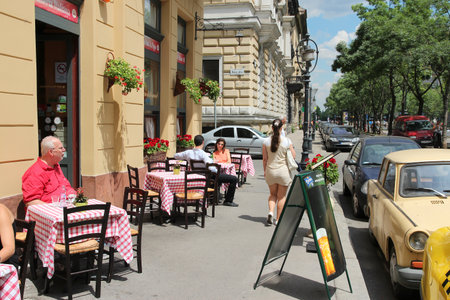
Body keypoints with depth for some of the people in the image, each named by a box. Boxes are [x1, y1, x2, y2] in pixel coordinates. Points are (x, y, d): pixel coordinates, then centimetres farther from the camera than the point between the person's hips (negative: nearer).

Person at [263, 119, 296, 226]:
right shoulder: (287, 141, -9)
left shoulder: (266, 141, -4)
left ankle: (271, 212, -3)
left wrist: (265, 171, 11)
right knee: (281, 196, 11)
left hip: (270, 171, 2)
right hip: (283, 170, -2)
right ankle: (278, 219, 15)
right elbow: (293, 156, -2)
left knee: (273, 194, 20)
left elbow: (265, 159, 0)